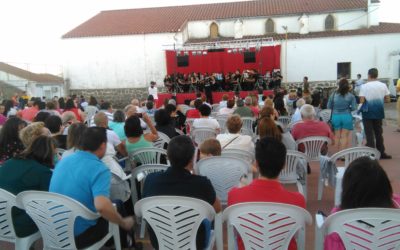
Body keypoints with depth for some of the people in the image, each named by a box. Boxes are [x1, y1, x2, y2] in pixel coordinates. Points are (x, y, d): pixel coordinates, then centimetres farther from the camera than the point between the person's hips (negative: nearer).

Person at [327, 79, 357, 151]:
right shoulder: (351, 96, -5)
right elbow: (354, 107, -6)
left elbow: (329, 106, 2)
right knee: (344, 136, 3)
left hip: (336, 116, 1)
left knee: (337, 136, 11)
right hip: (347, 117, -1)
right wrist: (348, 108, 14)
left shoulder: (333, 95, -2)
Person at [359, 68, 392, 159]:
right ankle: (381, 152, 23)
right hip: (379, 112, 4)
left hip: (368, 112, -4)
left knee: (369, 134, 2)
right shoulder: (383, 85, 0)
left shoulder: (364, 86, -11)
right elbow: (388, 100, 1)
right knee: (379, 133, 16)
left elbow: (362, 101, -16)